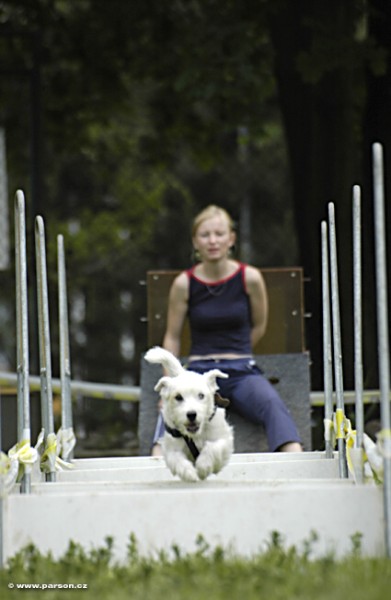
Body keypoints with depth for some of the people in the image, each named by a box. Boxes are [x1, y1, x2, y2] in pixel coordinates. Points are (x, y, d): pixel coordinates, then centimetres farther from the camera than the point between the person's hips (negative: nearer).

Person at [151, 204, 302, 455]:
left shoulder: (249, 278, 1)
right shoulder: (184, 283, 2)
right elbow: (172, 337, 10)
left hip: (242, 371, 0)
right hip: (199, 372, 0)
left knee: (272, 404, -32)